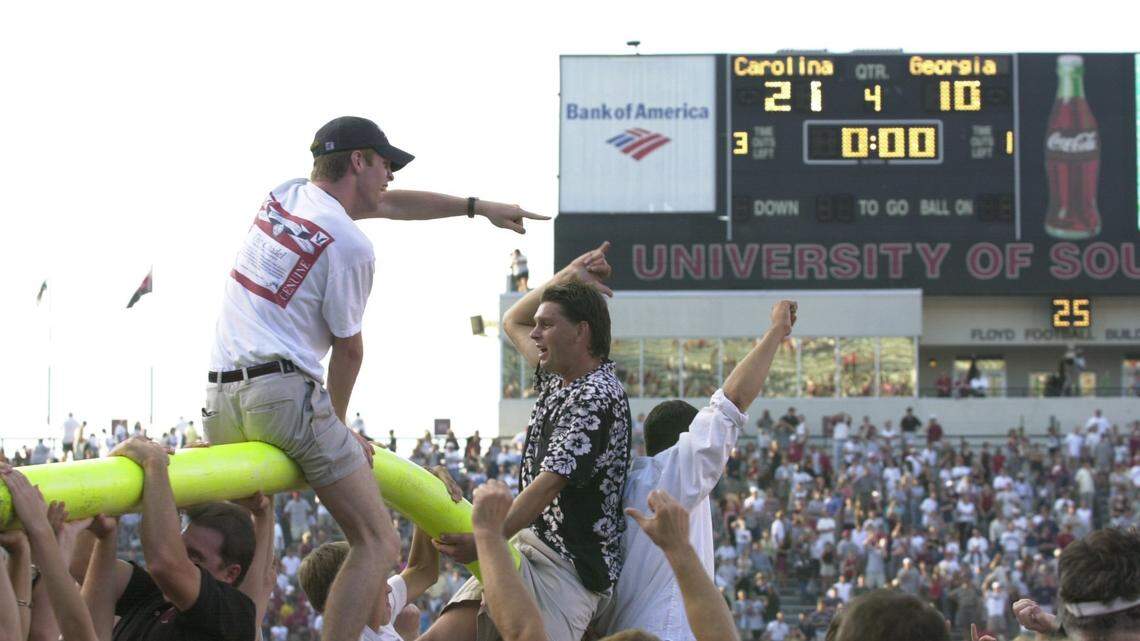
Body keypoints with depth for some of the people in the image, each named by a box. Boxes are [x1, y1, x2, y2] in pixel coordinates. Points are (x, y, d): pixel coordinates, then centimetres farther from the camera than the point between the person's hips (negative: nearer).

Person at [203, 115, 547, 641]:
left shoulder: (285, 195, 18)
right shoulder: (349, 245, -6)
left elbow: (388, 204, 32)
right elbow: (348, 348, 3)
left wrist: (477, 207, 40)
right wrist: (337, 424, 19)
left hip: (221, 399, 8)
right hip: (285, 392, -8)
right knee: (377, 544, -4)